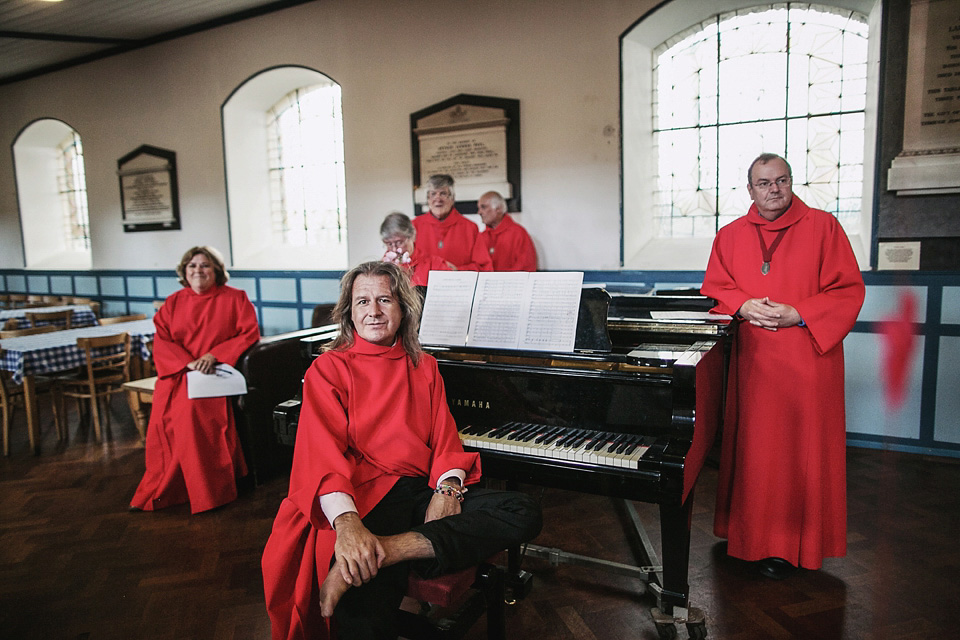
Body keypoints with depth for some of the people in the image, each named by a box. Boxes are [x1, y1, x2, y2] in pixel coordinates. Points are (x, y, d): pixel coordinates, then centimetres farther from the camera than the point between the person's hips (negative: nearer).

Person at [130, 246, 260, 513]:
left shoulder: (234, 298, 7)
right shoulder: (174, 302, 16)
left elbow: (250, 334, -2)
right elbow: (161, 341, 7)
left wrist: (213, 355, -13)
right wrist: (188, 362, -12)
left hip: (213, 374, -3)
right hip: (175, 373, 4)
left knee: (193, 409, -30)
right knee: (163, 416, -21)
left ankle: (209, 493, -17)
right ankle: (159, 493, -5)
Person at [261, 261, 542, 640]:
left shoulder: (424, 367, 21)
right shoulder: (328, 368, 7)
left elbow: (444, 437, 12)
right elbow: (322, 451, -8)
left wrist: (448, 487, -11)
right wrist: (346, 522, -26)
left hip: (423, 492, 6)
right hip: (363, 498, -6)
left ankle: (384, 550, -29)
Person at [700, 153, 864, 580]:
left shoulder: (823, 227, 1)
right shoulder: (730, 236, 10)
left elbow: (849, 290, -2)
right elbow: (713, 289, 11)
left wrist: (798, 314, -16)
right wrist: (743, 306, -9)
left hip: (809, 359, -2)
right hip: (752, 363, 3)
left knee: (804, 450, 2)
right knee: (755, 449, 6)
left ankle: (793, 543, 15)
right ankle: (757, 538, 20)